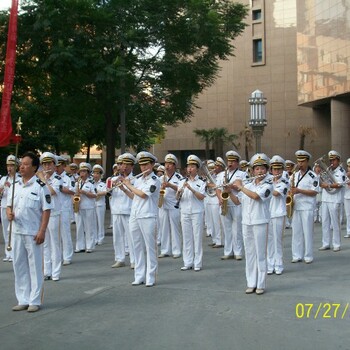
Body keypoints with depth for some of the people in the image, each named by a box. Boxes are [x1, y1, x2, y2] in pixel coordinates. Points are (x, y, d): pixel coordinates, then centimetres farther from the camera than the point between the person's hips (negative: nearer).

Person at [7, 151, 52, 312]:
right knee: (19, 266, 11)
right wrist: (9, 212, -5)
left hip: (33, 232, -6)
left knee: (35, 267, 3)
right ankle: (23, 300, 21)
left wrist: (42, 231, -16)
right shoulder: (15, 185, 10)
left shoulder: (40, 186, -8)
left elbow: (46, 210, -10)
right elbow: (9, 205, 18)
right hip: (16, 232, 6)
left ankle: (35, 301, 11)